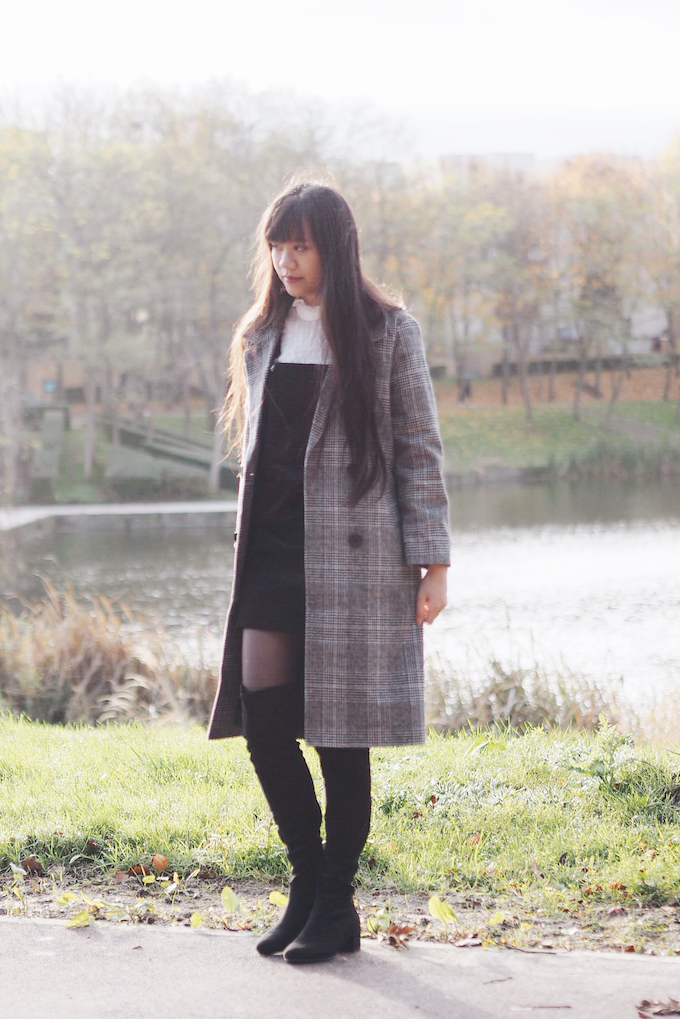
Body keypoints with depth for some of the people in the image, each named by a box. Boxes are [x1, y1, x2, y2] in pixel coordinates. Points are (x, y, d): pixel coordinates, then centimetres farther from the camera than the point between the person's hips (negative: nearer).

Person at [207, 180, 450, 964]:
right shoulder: (261, 336, 13)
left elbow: (420, 452, -2)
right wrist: (245, 546, 15)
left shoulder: (388, 334, -1)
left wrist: (432, 562, -8)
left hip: (354, 552, -4)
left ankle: (336, 904, 11)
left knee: (339, 729, -1)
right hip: (273, 548, 5)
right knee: (262, 717, -3)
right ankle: (308, 881, 15)